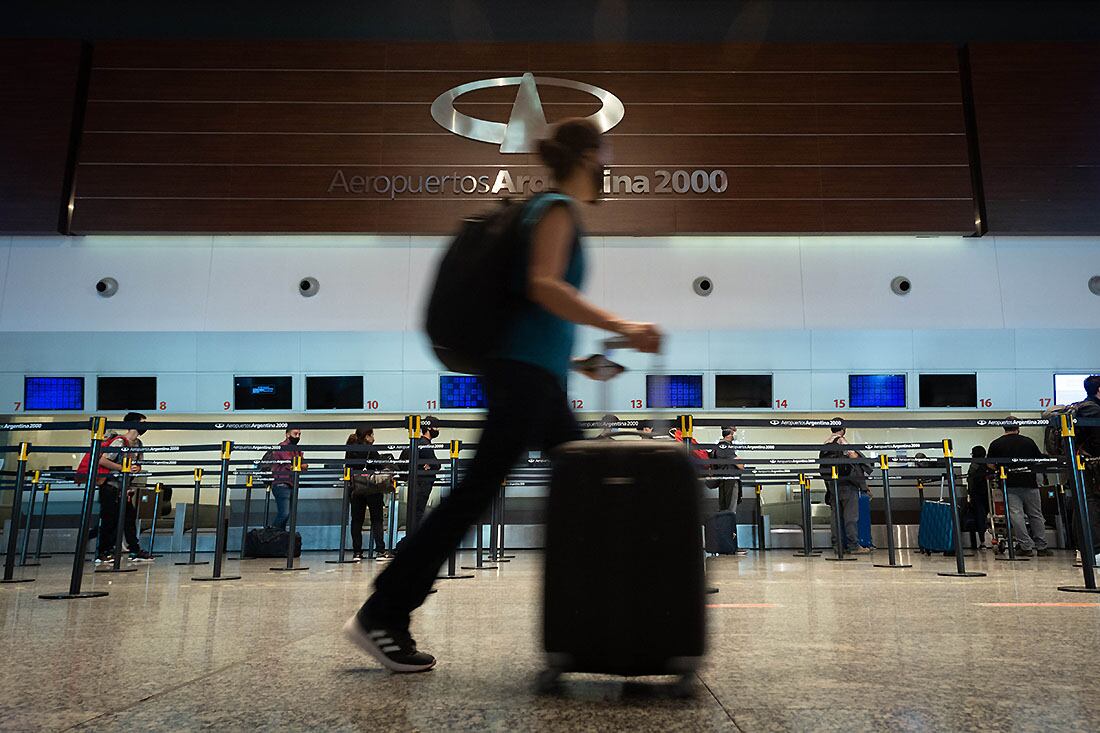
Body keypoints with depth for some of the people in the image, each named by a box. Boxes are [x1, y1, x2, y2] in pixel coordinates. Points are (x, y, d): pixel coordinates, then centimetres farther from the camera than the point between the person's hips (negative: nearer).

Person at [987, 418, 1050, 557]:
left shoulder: (996, 444, 4)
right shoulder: (1028, 441, 9)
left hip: (1010, 484, -2)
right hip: (1029, 482, 2)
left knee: (1016, 515, -4)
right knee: (1036, 515, 10)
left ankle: (1026, 547, -8)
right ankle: (1041, 547, 14)